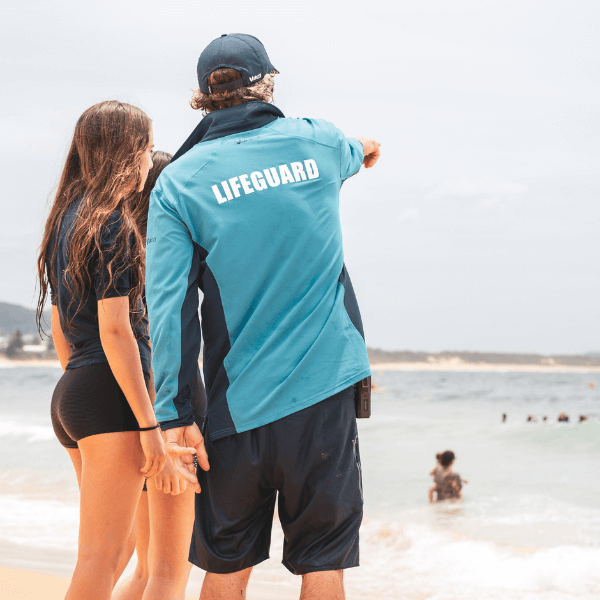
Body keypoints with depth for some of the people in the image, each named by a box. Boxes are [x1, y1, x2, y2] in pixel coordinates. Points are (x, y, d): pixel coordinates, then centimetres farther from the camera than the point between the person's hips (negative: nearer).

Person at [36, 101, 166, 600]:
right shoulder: (113, 226, -11)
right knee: (100, 559, -8)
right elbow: (114, 330, -17)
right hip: (110, 393, -9)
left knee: (119, 543, 19)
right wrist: (149, 423, -16)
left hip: (71, 391, 9)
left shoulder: (66, 222, 16)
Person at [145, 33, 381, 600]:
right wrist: (364, 147, 57)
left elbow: (170, 307, -9)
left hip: (239, 403, 0)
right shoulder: (317, 142, 6)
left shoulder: (178, 181, -1)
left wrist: (174, 415, -8)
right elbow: (353, 153, 32)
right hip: (323, 389, 0)